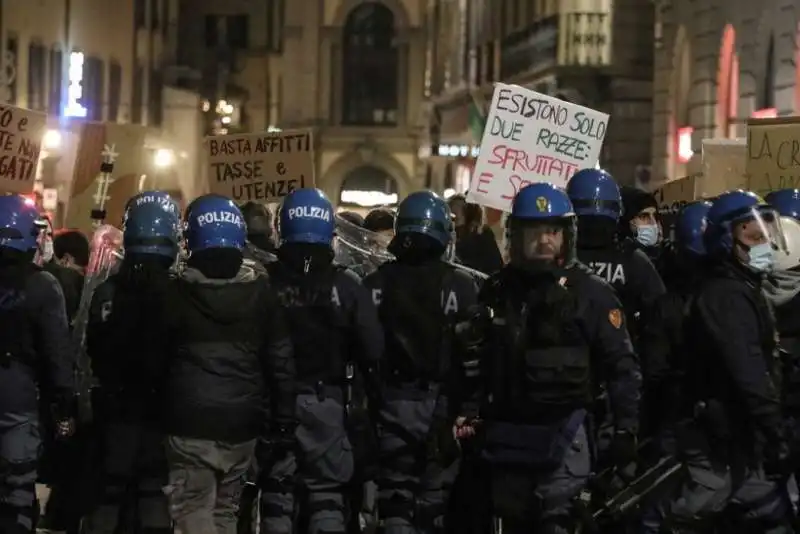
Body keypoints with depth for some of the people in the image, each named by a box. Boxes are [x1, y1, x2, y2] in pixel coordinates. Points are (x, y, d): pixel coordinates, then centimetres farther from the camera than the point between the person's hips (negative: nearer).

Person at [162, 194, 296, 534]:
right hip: (241, 422, 4)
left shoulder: (176, 292, -7)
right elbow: (281, 361, 2)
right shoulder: (260, 293, 1)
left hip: (190, 422, -4)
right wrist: (283, 417, 9)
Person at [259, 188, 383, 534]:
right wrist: (377, 402, 3)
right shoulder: (346, 286, -5)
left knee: (277, 490, 9)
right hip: (327, 402, 0)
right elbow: (372, 351, -6)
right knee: (326, 493, 4)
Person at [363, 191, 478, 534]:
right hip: (441, 404, 0)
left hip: (391, 402, 1)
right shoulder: (461, 287, -7)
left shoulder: (376, 285, -3)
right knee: (436, 496, 9)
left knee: (395, 491, 7)